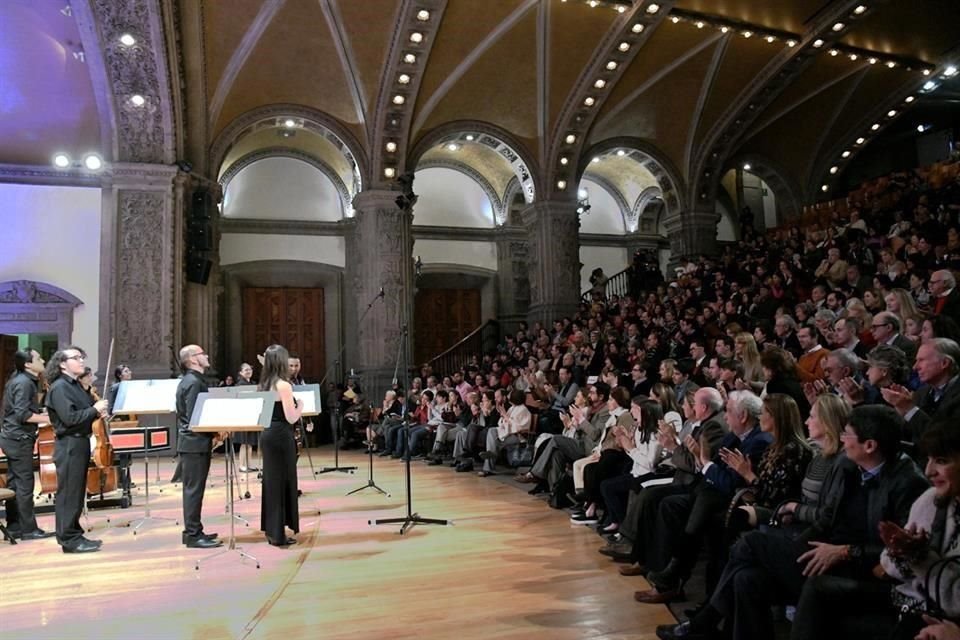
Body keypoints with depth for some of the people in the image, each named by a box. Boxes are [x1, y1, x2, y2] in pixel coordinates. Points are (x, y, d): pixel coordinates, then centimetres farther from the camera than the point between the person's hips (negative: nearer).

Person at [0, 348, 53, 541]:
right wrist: (50, 418, -19)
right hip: (19, 439, -10)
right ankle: (28, 529, 1)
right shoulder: (24, 383, -17)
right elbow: (23, 415, -23)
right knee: (25, 484, -5)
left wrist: (45, 411, 8)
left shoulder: (21, 379, 13)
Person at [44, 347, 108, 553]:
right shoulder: (59, 387, -13)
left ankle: (75, 535, 22)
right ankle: (69, 540, 5)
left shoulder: (76, 385, 14)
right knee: (69, 494, -2)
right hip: (69, 445, -9)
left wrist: (98, 412, 2)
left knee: (77, 493, 14)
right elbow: (70, 418, -22)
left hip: (80, 443, 9)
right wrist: (94, 409, -14)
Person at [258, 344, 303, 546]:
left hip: (268, 434, 8)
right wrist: (301, 405, 1)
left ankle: (271, 530, 24)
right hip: (281, 437, -8)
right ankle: (278, 534, 6)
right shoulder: (283, 385, -16)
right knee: (283, 482, 0)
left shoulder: (263, 385, 9)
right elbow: (291, 418, -17)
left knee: (271, 481, 15)